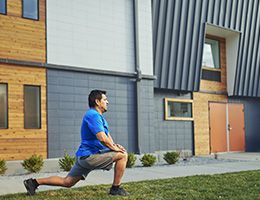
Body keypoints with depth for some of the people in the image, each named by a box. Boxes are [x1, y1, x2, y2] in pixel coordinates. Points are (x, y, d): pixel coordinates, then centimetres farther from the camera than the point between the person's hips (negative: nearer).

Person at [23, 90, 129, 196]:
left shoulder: (98, 115, 18)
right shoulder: (93, 115, -16)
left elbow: (107, 134, 24)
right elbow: (102, 138, -26)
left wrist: (114, 145, 6)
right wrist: (114, 148, -11)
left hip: (84, 157, 10)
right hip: (90, 156, -10)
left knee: (66, 182, 14)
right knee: (122, 155, -11)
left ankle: (35, 182, 15)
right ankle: (115, 188, -2)